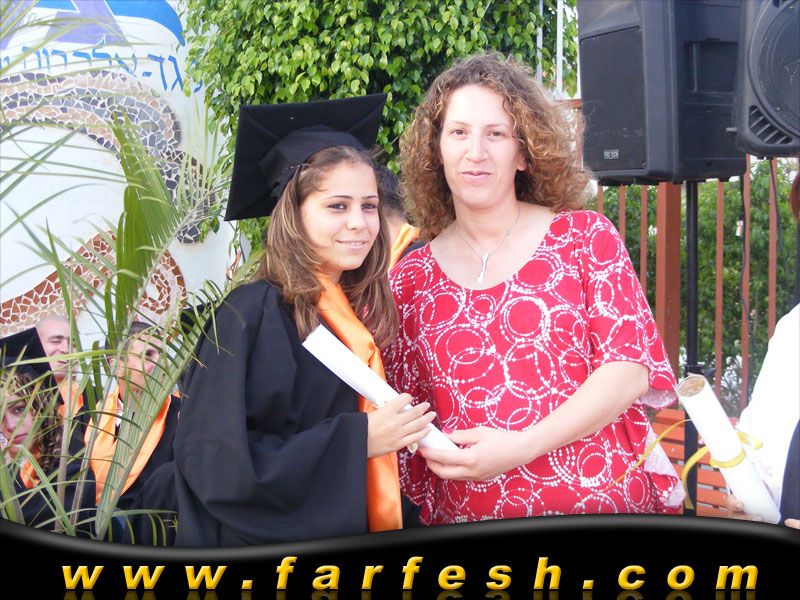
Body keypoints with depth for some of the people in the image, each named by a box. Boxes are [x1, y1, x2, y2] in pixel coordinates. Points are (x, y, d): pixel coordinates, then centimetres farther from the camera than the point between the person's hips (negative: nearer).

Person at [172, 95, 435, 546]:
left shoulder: (362, 314, 4)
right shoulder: (254, 311, -15)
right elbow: (216, 459, -21)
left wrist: (399, 433, -3)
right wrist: (357, 439, -21)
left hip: (352, 533, 7)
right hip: (275, 542, -6)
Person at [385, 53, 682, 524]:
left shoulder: (586, 237, 0)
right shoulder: (411, 281, 5)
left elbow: (630, 369, -8)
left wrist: (522, 447, -17)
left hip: (605, 501, -1)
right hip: (466, 518, 1)